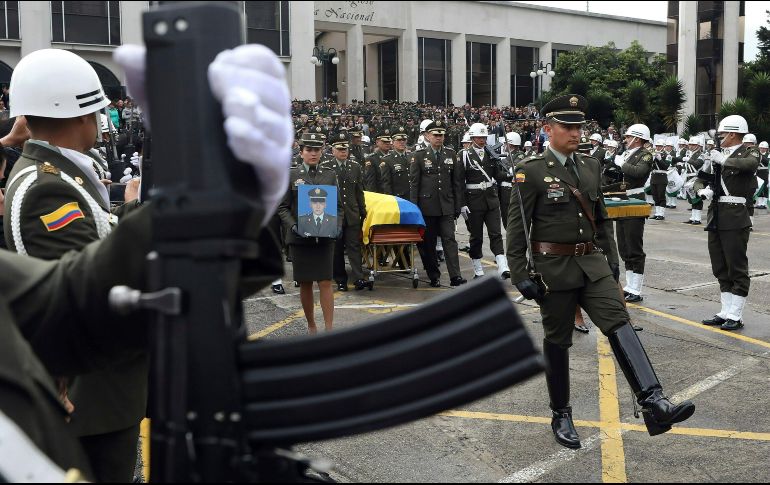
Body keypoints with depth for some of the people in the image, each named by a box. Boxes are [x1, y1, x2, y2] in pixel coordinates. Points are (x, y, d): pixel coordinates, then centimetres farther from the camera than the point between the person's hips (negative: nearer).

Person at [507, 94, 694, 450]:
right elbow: (516, 226, -9)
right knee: (558, 342, 7)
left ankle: (654, 405, -23)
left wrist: (612, 258, 14)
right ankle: (561, 416, 22)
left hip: (592, 264, 4)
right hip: (553, 268, -4)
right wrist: (520, 276, -13)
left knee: (619, 324, -13)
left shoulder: (591, 166, 10)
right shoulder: (531, 171, -8)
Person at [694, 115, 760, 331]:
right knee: (720, 269, 11)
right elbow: (699, 181, 15)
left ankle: (735, 316, 3)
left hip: (735, 219, -7)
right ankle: (726, 312, 20)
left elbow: (751, 164, -26)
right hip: (716, 218, 7)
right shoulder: (717, 155, 15)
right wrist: (702, 190, -6)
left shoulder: (749, 152, -2)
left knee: (737, 268, -2)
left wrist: (723, 160, -20)